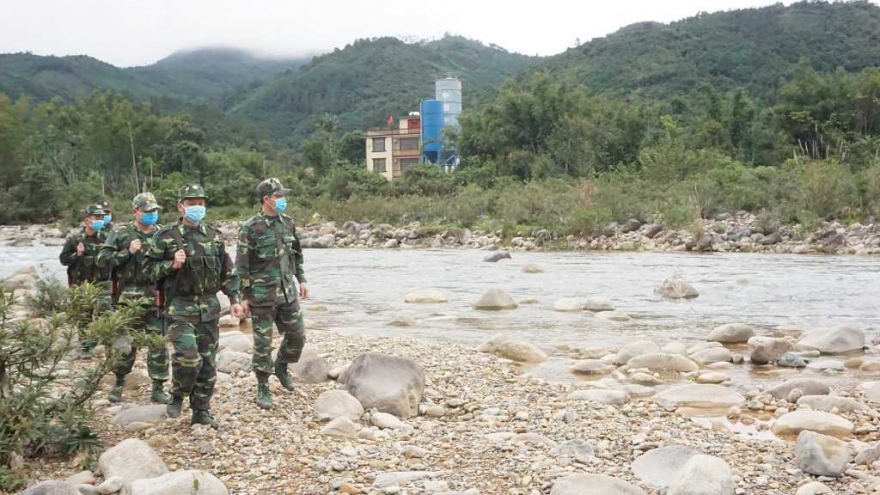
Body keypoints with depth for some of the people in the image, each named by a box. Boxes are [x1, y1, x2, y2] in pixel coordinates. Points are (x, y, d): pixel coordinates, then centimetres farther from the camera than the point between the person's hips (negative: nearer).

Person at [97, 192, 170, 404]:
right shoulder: (121, 234, 0)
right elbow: (103, 260, -5)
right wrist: (127, 252, -14)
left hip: (156, 298, 2)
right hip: (128, 298, -2)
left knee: (158, 344, 1)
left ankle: (158, 388, 11)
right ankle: (118, 384, 25)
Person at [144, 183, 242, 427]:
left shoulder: (213, 236, 9)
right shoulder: (166, 236, -3)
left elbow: (227, 270, 15)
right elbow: (150, 268, 0)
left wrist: (234, 299, 9)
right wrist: (172, 265, -17)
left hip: (209, 308, 4)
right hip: (179, 308, -4)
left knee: (207, 361, 7)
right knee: (188, 355, -20)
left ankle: (201, 411, 19)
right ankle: (177, 395, 8)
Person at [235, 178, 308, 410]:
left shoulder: (287, 223, 6)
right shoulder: (250, 228, -11)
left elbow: (297, 254, 18)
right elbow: (242, 265, -9)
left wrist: (301, 279, 13)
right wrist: (244, 296, -10)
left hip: (287, 293, 6)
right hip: (262, 296, -5)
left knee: (297, 334, 9)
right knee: (263, 343, 2)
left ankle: (281, 367, 35)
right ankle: (262, 388, 15)